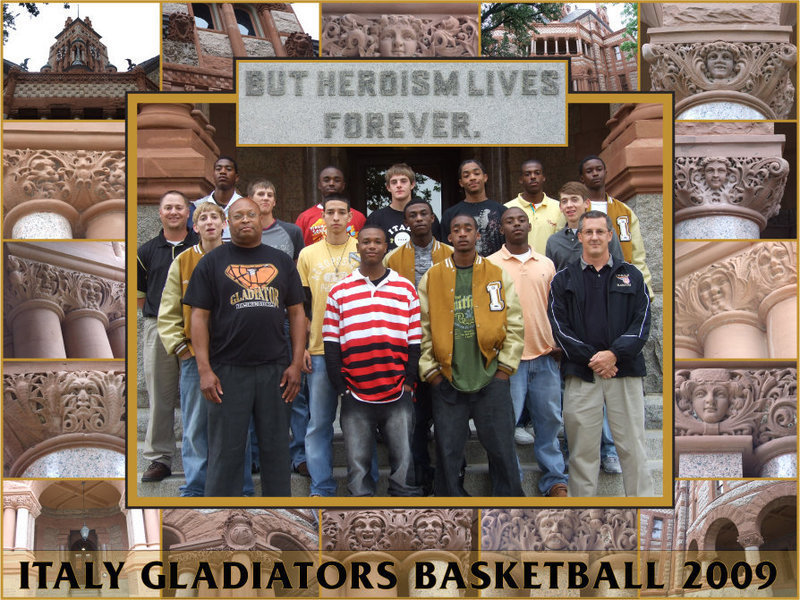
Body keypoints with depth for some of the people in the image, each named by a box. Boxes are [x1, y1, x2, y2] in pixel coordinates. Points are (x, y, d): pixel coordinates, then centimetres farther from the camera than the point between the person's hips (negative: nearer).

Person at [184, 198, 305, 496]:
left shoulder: (281, 261, 13)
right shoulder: (212, 262, 5)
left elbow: (296, 313, 12)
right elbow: (199, 317, 0)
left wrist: (296, 364, 1)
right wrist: (204, 370, -9)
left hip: (275, 370, 2)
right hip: (228, 371, -2)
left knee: (276, 448, 8)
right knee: (226, 452, 2)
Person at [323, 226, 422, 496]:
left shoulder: (405, 289, 9)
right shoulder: (340, 291, 8)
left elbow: (415, 341, 9)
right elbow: (331, 344, 6)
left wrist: (409, 381, -2)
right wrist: (340, 386, -2)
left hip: (398, 394, 0)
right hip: (355, 395, 0)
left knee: (403, 462, 2)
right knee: (357, 465, 4)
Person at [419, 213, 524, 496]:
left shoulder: (498, 276, 6)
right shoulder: (432, 278, 5)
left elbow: (515, 325, 5)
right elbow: (421, 328, 4)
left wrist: (505, 368, -2)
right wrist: (430, 371, -2)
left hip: (491, 378, 0)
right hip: (447, 380, 0)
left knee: (502, 450, 3)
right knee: (448, 454, 5)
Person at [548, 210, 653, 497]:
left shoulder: (631, 276, 12)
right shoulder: (564, 279, 10)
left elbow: (642, 322, 3)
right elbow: (559, 326, 2)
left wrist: (615, 354, -12)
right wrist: (590, 358, -10)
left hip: (625, 371, 0)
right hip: (581, 374, 0)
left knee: (633, 447, 0)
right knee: (582, 451, 3)